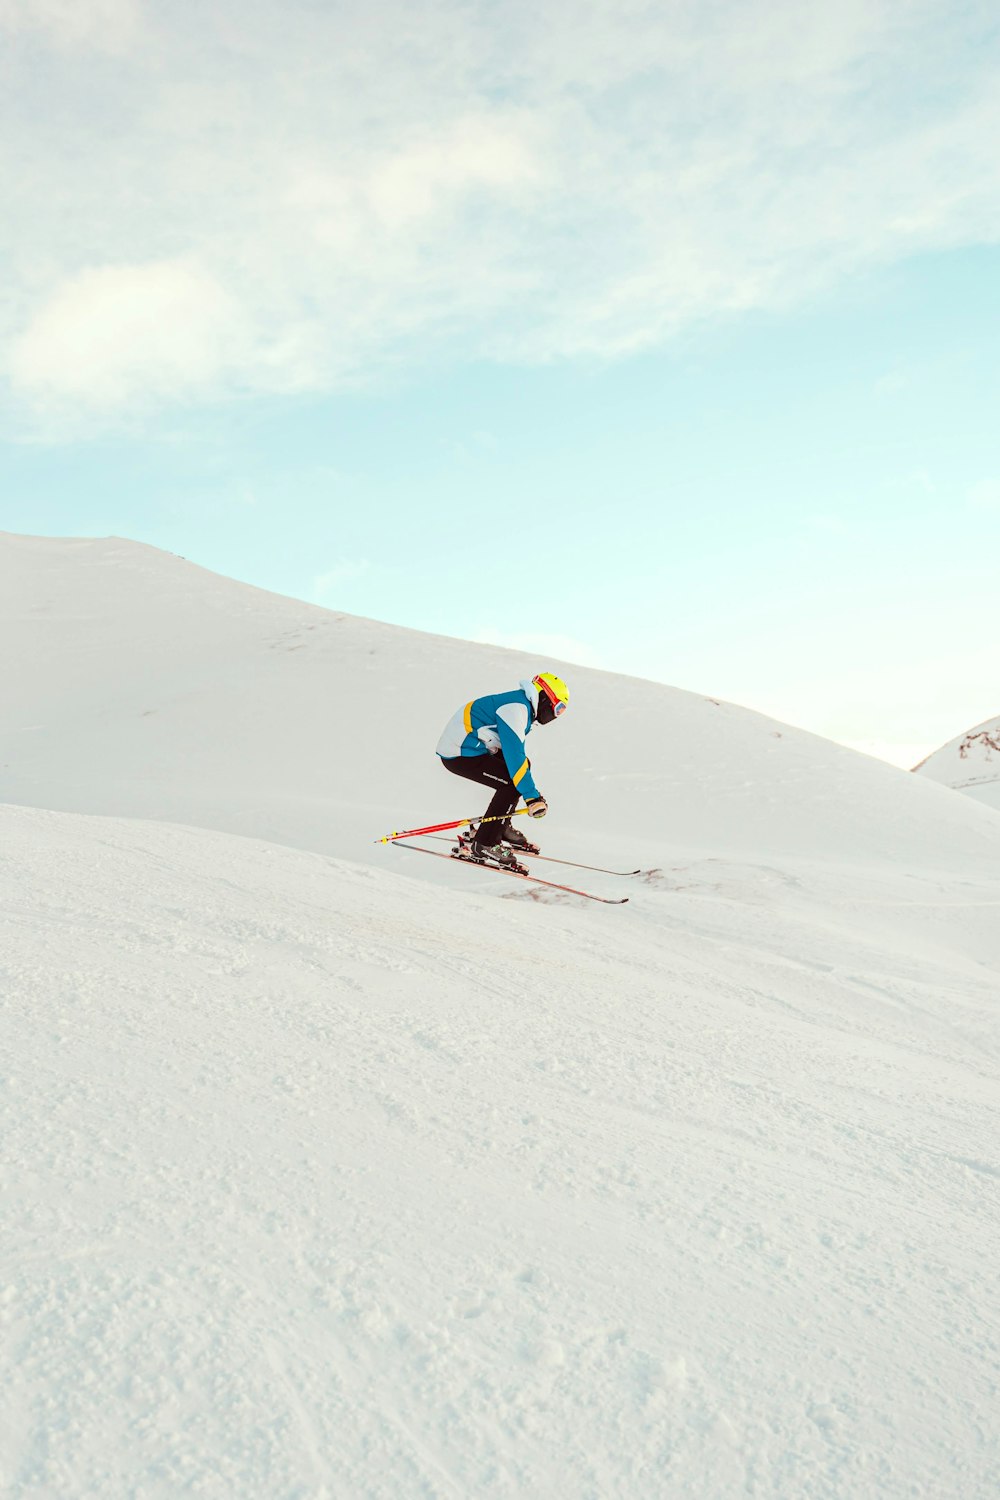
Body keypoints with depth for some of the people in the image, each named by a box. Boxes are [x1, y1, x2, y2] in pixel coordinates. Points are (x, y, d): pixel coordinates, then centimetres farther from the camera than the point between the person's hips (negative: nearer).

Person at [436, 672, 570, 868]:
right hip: (458, 754, -11)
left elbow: (515, 752, 25)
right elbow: (514, 754, -28)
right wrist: (532, 795, -27)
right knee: (512, 784, -18)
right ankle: (482, 845, -14)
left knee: (523, 766, 16)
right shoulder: (516, 708, -19)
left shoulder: (523, 707, 13)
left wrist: (533, 793, 30)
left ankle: (500, 826, 21)